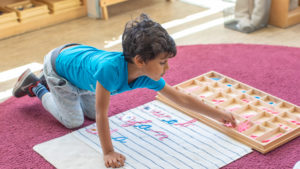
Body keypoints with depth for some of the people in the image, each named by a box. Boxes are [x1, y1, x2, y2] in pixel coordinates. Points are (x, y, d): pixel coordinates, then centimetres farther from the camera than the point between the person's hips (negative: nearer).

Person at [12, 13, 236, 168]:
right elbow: (102, 114, -39)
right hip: (59, 63, -6)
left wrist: (219, 115, -11)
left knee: (92, 113, 19)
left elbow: (182, 98, -15)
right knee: (74, 121, 3)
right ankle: (35, 86, 20)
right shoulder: (111, 68, -47)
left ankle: (48, 83, 35)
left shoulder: (147, 76, -25)